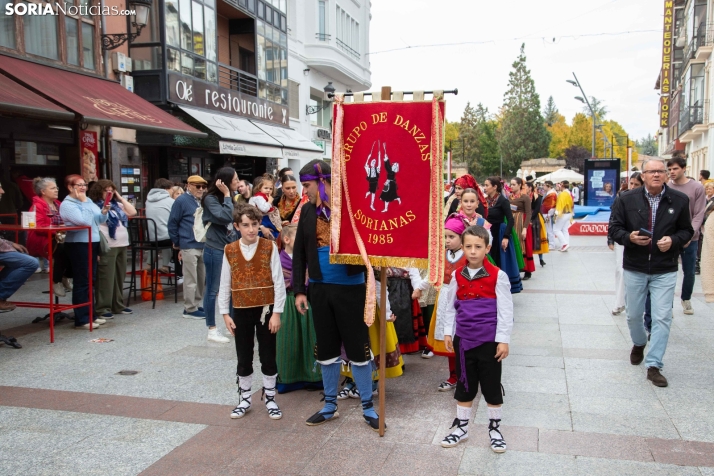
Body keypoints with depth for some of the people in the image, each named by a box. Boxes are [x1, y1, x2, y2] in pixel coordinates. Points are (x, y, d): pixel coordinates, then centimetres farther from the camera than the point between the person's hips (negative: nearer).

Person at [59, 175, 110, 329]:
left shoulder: (88, 201, 14)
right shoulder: (67, 204, -9)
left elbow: (100, 220, 15)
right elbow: (84, 221, -23)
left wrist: (104, 212, -4)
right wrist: (83, 203, -14)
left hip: (92, 243, 8)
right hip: (78, 244, -8)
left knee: (90, 280, 12)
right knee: (82, 281, -5)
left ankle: (89, 314, 21)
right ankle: (81, 320, 0)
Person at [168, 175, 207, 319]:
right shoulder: (182, 201, -7)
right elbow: (172, 223, -5)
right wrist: (177, 244, -3)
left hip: (203, 246, 7)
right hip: (189, 247, -7)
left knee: (202, 279, 13)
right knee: (191, 280, -1)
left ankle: (196, 305, 25)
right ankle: (190, 309, 8)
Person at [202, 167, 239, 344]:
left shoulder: (228, 198, 15)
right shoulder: (210, 199, -10)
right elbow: (225, 217, -24)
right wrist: (226, 195, -17)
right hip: (215, 250, -8)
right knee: (213, 290, 0)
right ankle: (212, 330, 9)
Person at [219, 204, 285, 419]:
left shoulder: (269, 247, -7)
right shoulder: (229, 250, 0)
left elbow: (279, 282, -7)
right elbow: (225, 284, 5)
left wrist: (276, 312, -9)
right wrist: (225, 313, 2)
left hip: (265, 310, -2)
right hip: (241, 312, 2)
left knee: (268, 357, 8)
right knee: (243, 359, 12)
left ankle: (270, 398, 24)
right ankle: (244, 400, 27)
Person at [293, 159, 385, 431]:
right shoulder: (308, 211, 3)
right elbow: (299, 253, 7)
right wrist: (299, 290, 4)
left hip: (350, 288, -4)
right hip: (319, 288, 4)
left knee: (358, 349, 4)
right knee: (326, 349, 14)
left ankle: (368, 408, 20)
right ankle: (330, 406, 30)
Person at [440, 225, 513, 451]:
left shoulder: (498, 276, -10)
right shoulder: (457, 276, 1)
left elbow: (505, 311, -8)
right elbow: (450, 306, 9)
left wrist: (503, 340, -9)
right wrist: (448, 333, 7)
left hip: (489, 340, -3)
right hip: (463, 339, 3)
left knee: (491, 386, 10)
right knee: (464, 385, 15)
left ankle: (495, 428, 28)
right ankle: (461, 427, 30)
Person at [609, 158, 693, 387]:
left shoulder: (679, 200, -3)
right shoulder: (627, 199, -5)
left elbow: (687, 230, 6)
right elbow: (614, 228, 0)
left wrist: (673, 240, -14)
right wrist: (629, 237, -20)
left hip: (665, 270, 0)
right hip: (634, 268, 1)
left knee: (662, 317, -5)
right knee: (633, 315, 14)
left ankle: (654, 365, 4)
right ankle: (639, 344, 45)